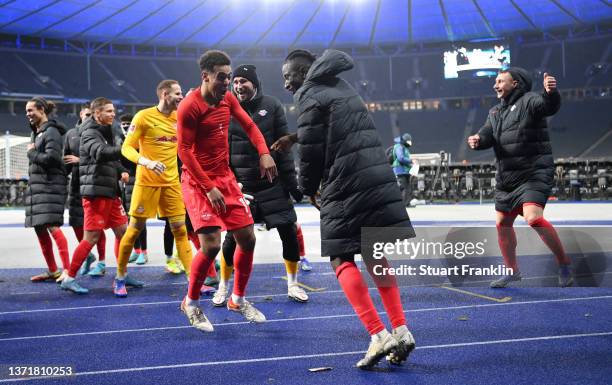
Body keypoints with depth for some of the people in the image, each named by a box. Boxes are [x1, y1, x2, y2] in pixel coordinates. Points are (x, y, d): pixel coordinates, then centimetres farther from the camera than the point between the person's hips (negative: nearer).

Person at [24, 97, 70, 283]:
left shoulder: (51, 132, -9)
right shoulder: (36, 132, 19)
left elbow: (51, 158, -20)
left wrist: (32, 153, -7)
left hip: (50, 185, -10)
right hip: (35, 184, 10)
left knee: (52, 226, -16)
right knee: (39, 228, 10)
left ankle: (67, 269, -15)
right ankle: (52, 270, 17)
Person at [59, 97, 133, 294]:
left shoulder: (108, 132, 18)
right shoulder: (90, 133, -10)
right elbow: (101, 152, -29)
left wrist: (121, 171, 4)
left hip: (111, 192, 9)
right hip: (96, 192, -9)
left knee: (122, 231, 10)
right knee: (91, 238, -7)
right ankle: (69, 278, 3)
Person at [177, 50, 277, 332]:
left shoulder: (228, 99, 5)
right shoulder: (189, 107, -16)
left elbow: (249, 125, 17)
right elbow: (184, 151, -16)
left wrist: (264, 153, 0)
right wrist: (209, 188, -19)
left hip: (225, 178, 7)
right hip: (198, 182, -7)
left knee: (247, 238, 5)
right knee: (211, 245, -17)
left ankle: (238, 299, 25)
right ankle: (191, 303, 8)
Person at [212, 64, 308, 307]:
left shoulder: (272, 106, -2)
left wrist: (291, 181, -4)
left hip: (273, 184, 1)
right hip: (241, 186, 0)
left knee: (288, 231, 1)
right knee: (233, 236, -1)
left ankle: (292, 285, 18)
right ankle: (223, 287, 17)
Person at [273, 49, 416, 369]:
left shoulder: (310, 96, -5)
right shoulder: (341, 87, 20)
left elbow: (311, 151, -6)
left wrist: (309, 189, 9)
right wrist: (296, 137, 37)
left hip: (345, 187, -8)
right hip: (380, 178, 8)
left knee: (341, 258, 0)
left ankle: (379, 335, -11)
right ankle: (400, 331, 7)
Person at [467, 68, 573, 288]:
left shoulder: (529, 101, -9)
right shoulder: (495, 112, 16)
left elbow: (550, 106, -29)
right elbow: (487, 135, 4)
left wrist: (551, 92, -52)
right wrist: (477, 140, -19)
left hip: (534, 174, -8)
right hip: (506, 177, 8)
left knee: (534, 218, -26)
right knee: (502, 224, 13)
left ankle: (564, 264, -10)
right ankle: (511, 270, 31)